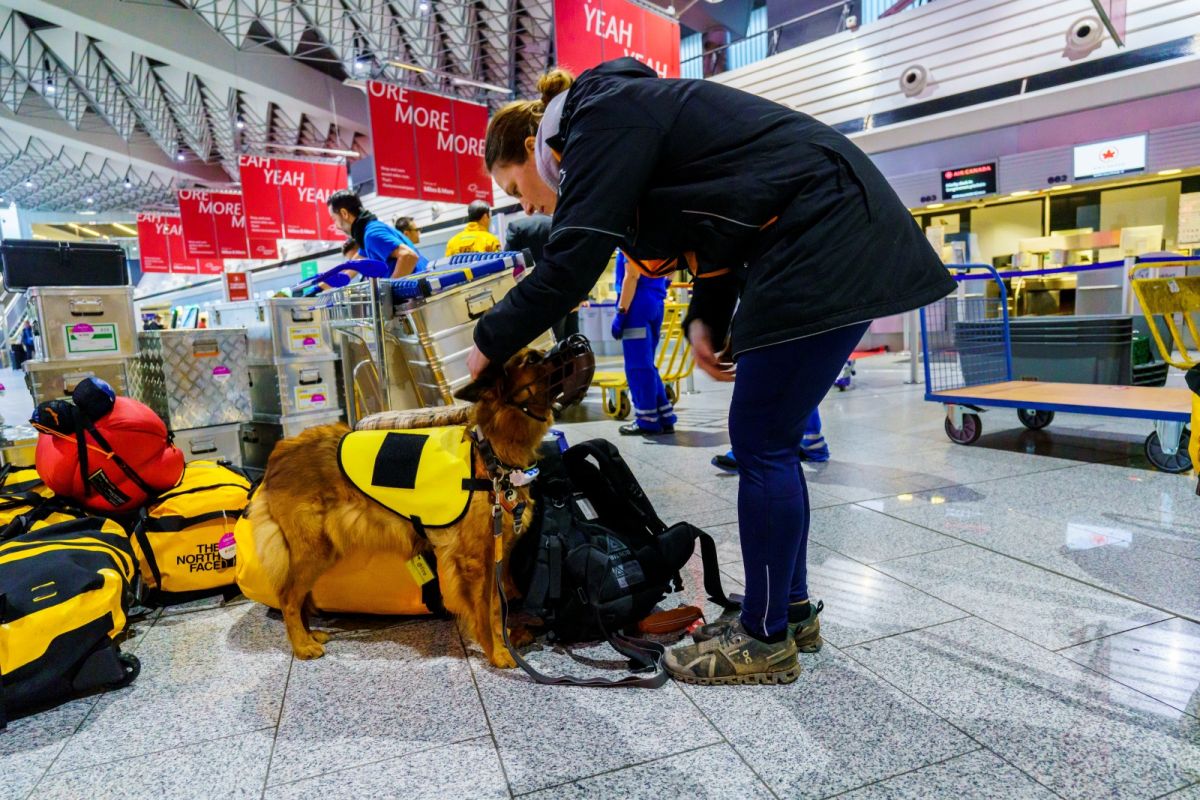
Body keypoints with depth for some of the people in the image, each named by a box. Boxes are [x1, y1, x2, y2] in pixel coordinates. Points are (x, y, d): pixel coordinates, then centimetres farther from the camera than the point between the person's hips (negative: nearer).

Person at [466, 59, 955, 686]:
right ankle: (790, 607, 25)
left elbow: (571, 264, -19)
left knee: (760, 441, -7)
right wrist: (706, 318, 3)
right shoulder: (627, 117, 19)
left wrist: (490, 343, -6)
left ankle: (766, 639, 8)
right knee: (769, 440, 11)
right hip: (829, 237, 10)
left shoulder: (604, 121, -10)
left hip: (826, 243, -10)